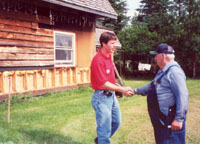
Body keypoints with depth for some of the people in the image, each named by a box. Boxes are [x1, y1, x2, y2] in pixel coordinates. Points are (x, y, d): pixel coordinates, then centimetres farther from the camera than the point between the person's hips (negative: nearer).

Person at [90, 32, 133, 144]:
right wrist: (122, 90, -20)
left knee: (116, 122, 23)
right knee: (105, 129, 2)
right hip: (102, 97, -9)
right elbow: (103, 84, -22)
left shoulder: (109, 56, 6)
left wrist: (116, 85, 2)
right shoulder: (98, 60, -22)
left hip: (111, 95, 9)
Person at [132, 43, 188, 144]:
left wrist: (179, 119, -26)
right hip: (160, 119, 10)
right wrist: (136, 91, 21)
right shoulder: (162, 71, 14)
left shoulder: (174, 71, -19)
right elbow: (152, 86, 26)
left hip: (170, 120, -10)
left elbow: (182, 96, -25)